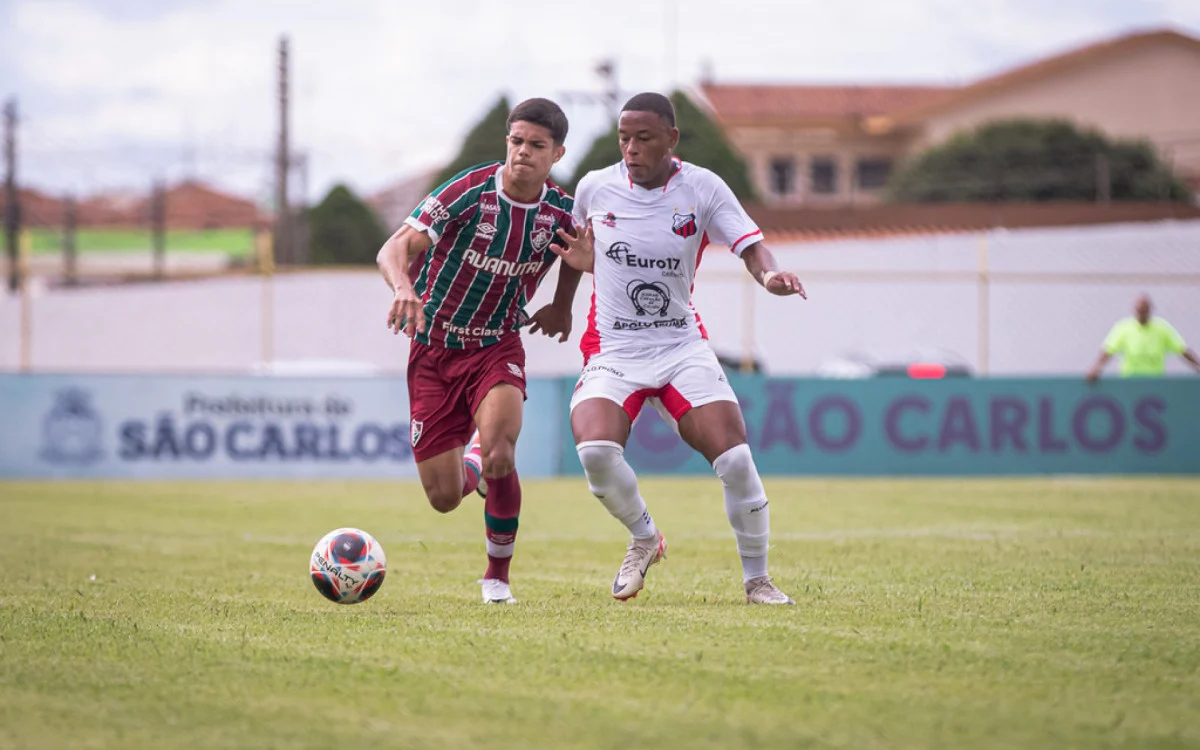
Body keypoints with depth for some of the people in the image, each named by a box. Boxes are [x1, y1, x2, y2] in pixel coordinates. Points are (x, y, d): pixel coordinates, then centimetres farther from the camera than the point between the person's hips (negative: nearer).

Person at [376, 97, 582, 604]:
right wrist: (404, 287, -47)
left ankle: (498, 573, -4)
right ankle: (473, 467, 38)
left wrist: (562, 306, 15)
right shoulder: (471, 191, -18)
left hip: (497, 347, 1)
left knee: (498, 457, -28)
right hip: (434, 348, -1)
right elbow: (395, 249, -27)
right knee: (444, 498, -2)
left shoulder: (561, 212, -7)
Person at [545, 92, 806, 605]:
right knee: (595, 451, -27)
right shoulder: (594, 188, 0)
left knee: (734, 458, -16)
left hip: (682, 346, 0)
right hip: (612, 349, 0)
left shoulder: (702, 188, -5)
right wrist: (582, 259, -5)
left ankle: (757, 579, 4)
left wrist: (770, 275, -33)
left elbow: (750, 246, -10)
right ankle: (644, 539, 3)